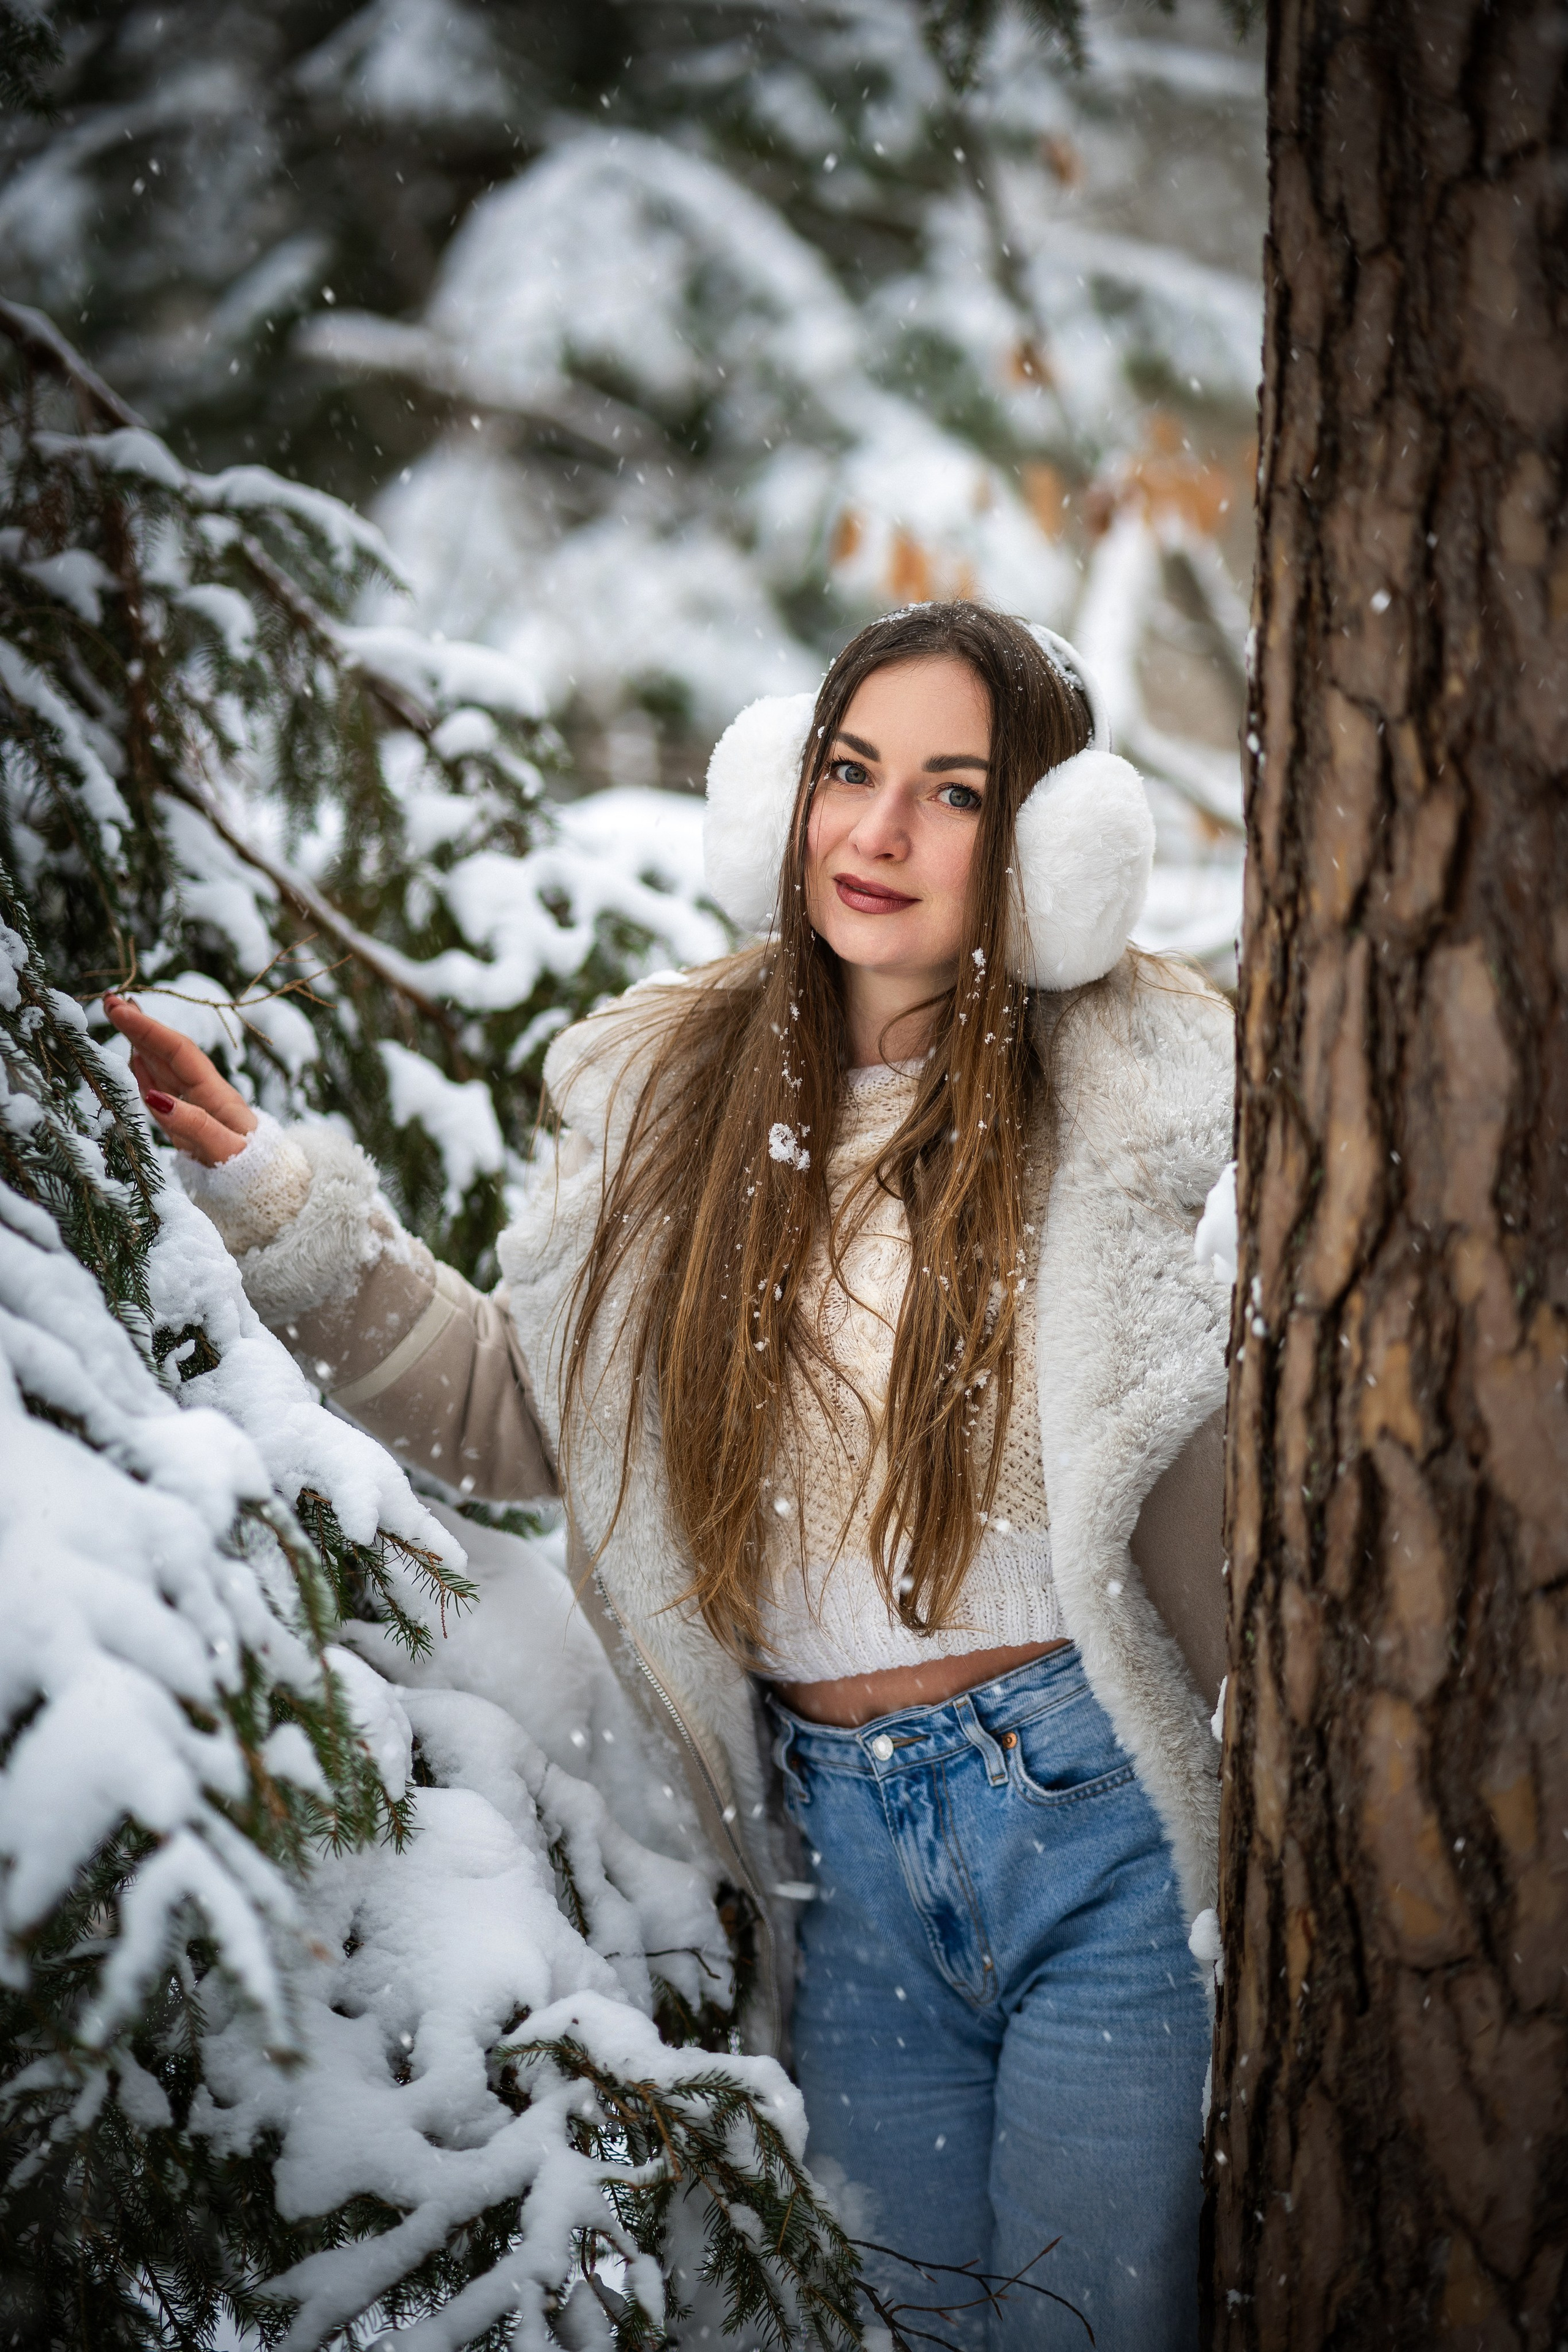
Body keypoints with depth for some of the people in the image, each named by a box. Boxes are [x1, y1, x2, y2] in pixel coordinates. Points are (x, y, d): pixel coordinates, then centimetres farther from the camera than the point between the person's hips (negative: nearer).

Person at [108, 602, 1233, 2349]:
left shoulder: (1133, 1091, -7)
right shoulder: (673, 1091, 5)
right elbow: (516, 1414, 11)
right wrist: (271, 1198, 6)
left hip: (1101, 1815, -3)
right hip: (842, 1844, 4)